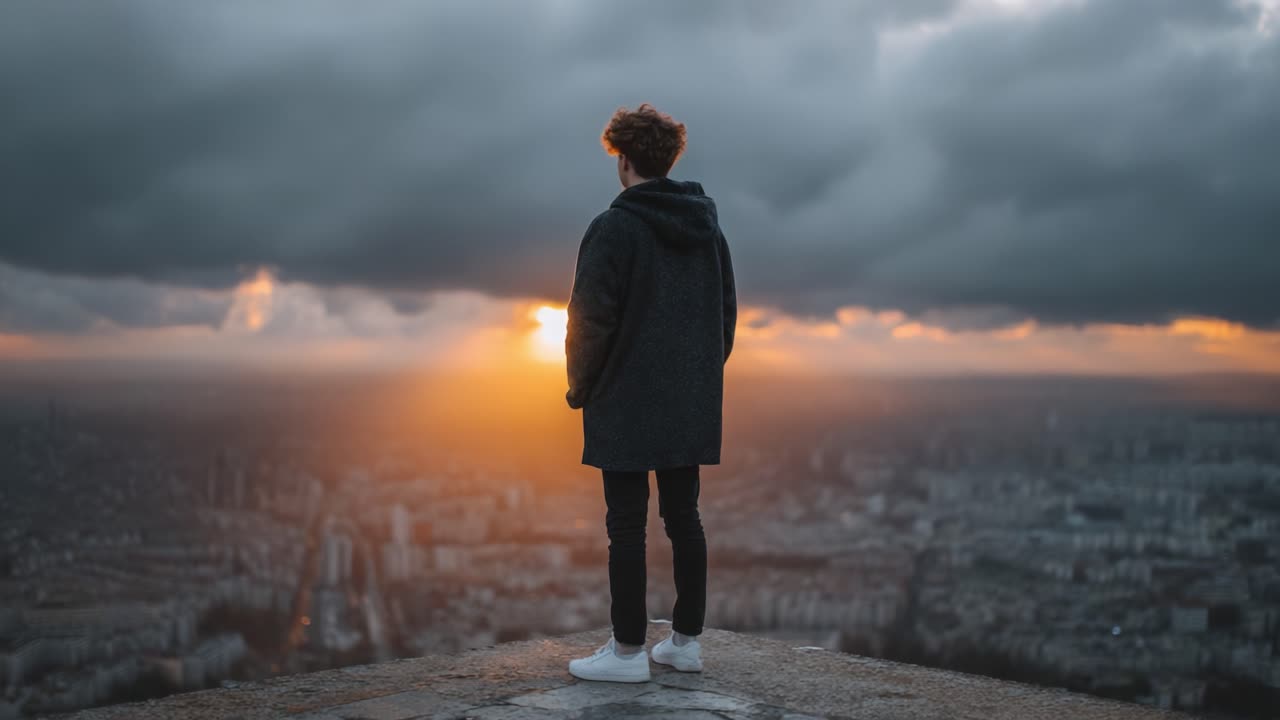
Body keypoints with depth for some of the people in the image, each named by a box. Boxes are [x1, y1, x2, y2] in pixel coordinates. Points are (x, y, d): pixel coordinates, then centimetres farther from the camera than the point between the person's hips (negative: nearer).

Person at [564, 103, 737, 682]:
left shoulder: (614, 228, -10)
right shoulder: (708, 227, 11)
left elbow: (591, 318, -13)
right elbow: (727, 310, 14)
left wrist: (580, 388, 0)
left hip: (627, 401, -6)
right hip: (692, 405, 6)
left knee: (626, 524, -2)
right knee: (683, 516, 12)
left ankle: (628, 650, 2)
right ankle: (686, 640, 17)